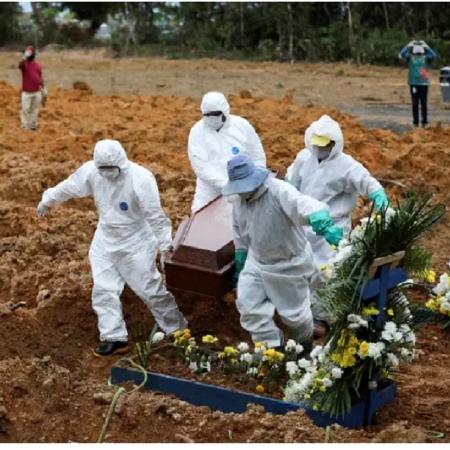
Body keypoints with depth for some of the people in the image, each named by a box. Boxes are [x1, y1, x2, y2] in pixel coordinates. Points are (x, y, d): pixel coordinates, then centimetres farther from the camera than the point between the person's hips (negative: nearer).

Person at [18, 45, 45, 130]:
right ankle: (25, 126, -1)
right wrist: (25, 56, -44)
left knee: (35, 110, 10)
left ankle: (33, 125, 19)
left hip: (37, 92, 4)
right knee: (25, 109, -5)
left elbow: (40, 78, 13)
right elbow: (20, 65, -30)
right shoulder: (24, 64, -4)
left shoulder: (38, 65, 9)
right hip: (26, 92, -4)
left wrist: (44, 90, 10)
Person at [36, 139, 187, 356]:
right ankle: (114, 337, 15)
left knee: (150, 289, 0)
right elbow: (69, 187, 7)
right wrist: (47, 200, 21)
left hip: (136, 245, -5)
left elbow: (155, 215, -23)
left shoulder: (141, 179, -27)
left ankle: (177, 330, 19)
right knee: (103, 290, 4)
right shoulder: (91, 171, -11)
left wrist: (165, 246, -23)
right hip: (105, 242, 5)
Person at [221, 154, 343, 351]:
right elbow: (240, 235, 11)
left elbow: (303, 204, -50)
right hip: (257, 262, 6)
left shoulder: (279, 191, -30)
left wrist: (325, 225, -70)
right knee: (248, 306, -1)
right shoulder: (239, 202, -5)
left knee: (293, 311, 10)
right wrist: (240, 266, 19)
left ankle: (303, 345, 43)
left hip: (289, 263, -6)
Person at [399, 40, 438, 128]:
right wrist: (408, 46, -10)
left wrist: (426, 47, -11)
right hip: (413, 83, 0)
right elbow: (401, 55, -12)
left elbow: (434, 56, -14)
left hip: (424, 84, 0)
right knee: (415, 104, 2)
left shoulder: (426, 57, 4)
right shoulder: (410, 57, 4)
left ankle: (425, 121, 6)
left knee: (424, 104, 0)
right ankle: (415, 121, 7)